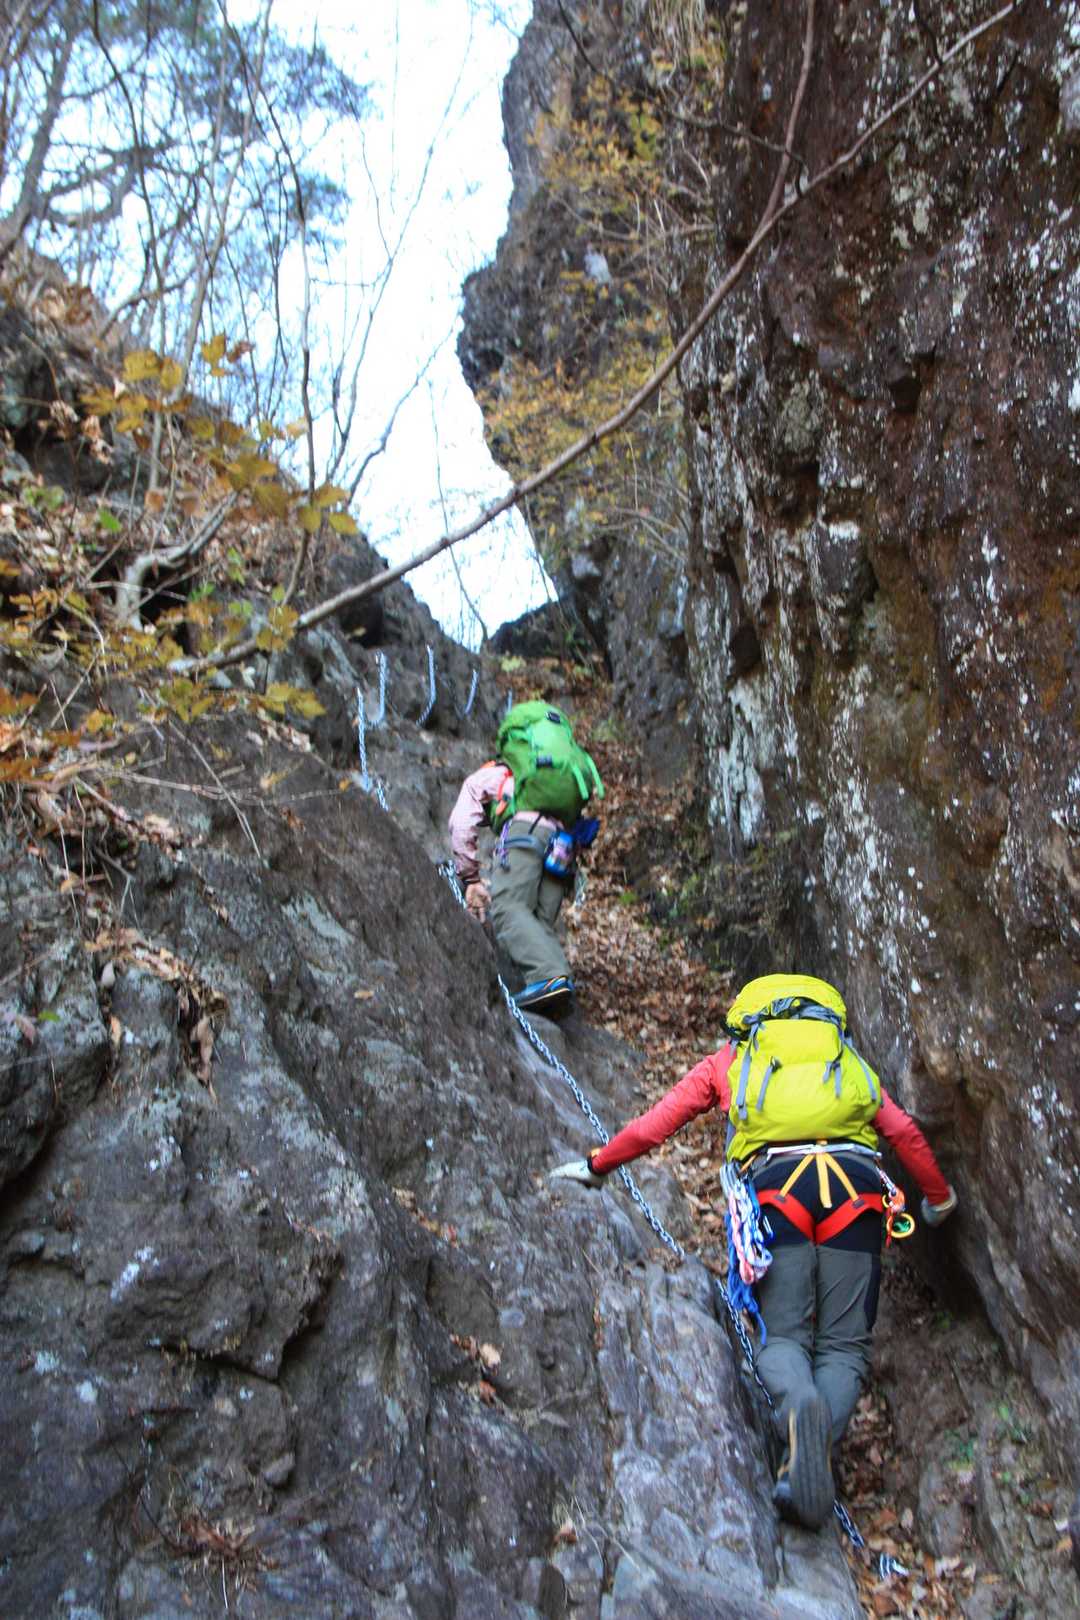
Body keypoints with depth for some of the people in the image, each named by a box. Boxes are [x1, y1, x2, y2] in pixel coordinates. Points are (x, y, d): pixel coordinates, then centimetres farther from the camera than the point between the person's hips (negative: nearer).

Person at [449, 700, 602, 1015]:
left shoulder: (482, 778, 29)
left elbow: (461, 827, 16)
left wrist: (470, 879, 16)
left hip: (524, 828, -6)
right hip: (564, 842, 6)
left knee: (508, 909, -19)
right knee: (541, 923, 1)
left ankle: (550, 977, -41)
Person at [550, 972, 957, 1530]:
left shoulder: (727, 1060, 28)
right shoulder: (849, 1060, 34)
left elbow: (653, 1125, 26)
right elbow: (904, 1132, 29)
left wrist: (596, 1165, 41)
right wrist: (938, 1199, 46)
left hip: (775, 1184, -1)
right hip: (853, 1181, 2)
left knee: (783, 1335, 2)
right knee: (844, 1343, 5)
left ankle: (798, 1405, -32)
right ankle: (818, 1439, -24)